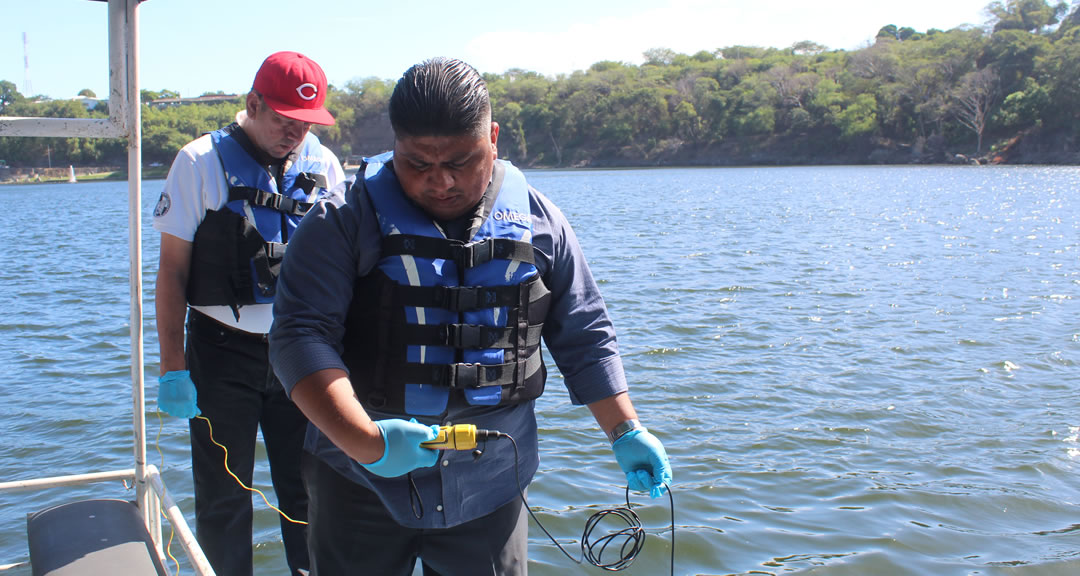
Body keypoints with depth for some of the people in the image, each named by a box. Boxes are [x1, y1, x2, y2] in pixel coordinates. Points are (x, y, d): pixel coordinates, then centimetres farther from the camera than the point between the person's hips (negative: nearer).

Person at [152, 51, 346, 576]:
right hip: (223, 353, -2)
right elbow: (172, 269, -4)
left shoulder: (324, 167, 3)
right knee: (223, 497, 7)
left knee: (307, 490, 10)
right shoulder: (201, 163, -5)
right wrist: (172, 367, -8)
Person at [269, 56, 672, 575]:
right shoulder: (346, 222, -7)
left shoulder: (539, 224, 3)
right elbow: (302, 336, -15)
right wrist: (364, 442, -28)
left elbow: (584, 338, 10)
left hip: (489, 491, 2)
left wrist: (624, 431, 2)